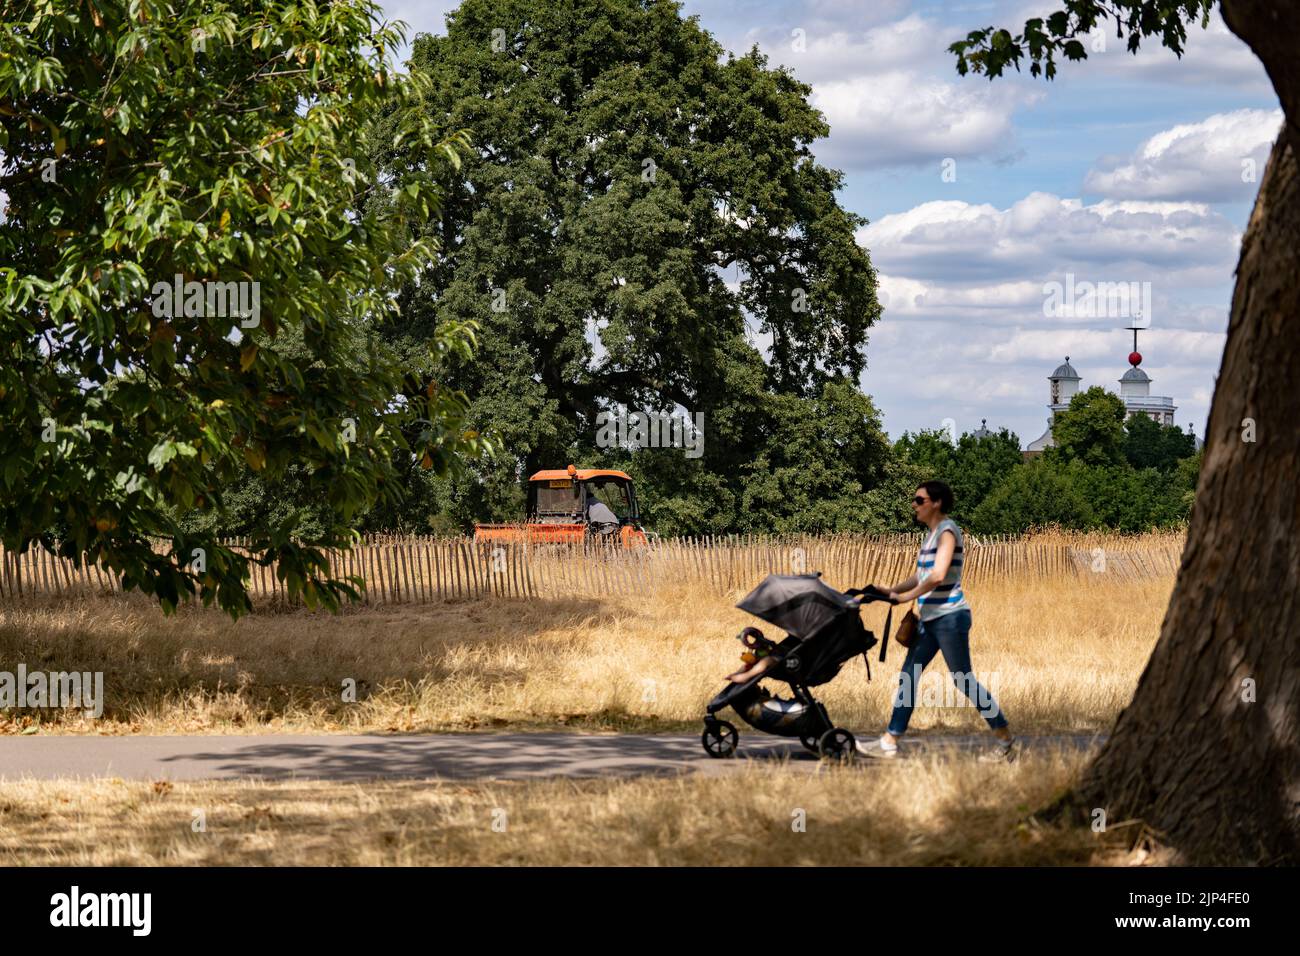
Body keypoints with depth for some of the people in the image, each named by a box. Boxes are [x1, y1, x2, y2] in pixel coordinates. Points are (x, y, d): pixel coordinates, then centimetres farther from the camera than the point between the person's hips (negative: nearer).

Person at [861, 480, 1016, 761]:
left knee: (963, 680, -5)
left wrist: (906, 596, -12)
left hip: (949, 615, -9)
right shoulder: (931, 533, 15)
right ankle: (890, 742, 8)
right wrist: (891, 590, 11)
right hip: (930, 618, 9)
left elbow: (937, 575, -21)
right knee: (908, 676, 6)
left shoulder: (947, 530, -12)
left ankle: (1006, 741, 3)